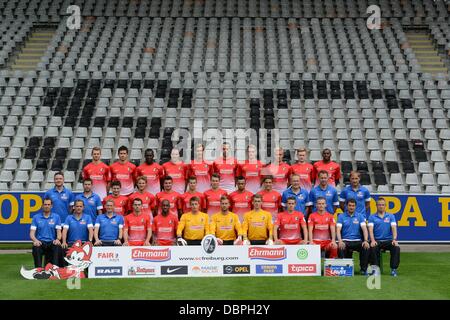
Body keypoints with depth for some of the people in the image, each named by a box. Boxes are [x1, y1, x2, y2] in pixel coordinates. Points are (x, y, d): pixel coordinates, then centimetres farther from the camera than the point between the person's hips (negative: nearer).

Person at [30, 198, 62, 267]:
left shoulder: (56, 217, 11)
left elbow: (58, 231, 5)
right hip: (40, 242, 0)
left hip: (51, 243, 0)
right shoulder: (36, 217, 11)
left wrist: (57, 239, -18)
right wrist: (35, 240, -19)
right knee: (36, 248, -35)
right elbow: (32, 233, 4)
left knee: (58, 247, -35)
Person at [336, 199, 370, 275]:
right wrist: (340, 241, -25)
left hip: (357, 241, 1)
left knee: (366, 247, -29)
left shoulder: (360, 216, 9)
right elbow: (338, 230, -6)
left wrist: (366, 241, -21)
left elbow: (364, 229, -2)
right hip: (345, 240, -1)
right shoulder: (341, 216, 5)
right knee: (341, 248, -35)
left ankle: (364, 269, -14)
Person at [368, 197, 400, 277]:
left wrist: (394, 239, -21)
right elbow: (371, 229, -7)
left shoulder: (391, 216, 10)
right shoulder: (372, 217, 7)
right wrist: (373, 240, -26)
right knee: (373, 248, -35)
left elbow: (394, 228, -3)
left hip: (388, 240, 1)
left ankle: (393, 269, -19)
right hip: (377, 240, -1)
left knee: (396, 248, -30)